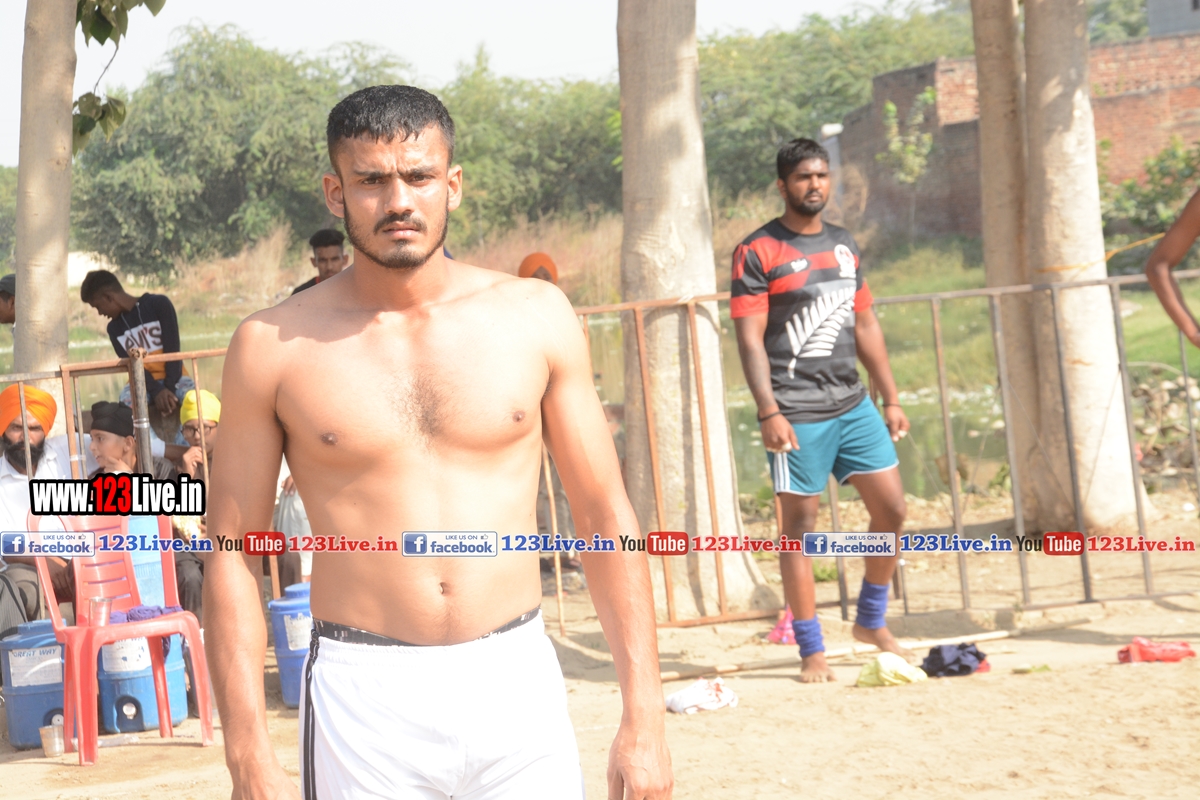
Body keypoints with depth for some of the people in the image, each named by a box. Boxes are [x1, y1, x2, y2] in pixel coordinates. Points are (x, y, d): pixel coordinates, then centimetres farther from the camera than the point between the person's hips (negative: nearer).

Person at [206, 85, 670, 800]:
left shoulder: (535, 317, 3)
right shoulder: (275, 347, -1)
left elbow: (608, 517, 6)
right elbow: (233, 557, 1)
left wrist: (644, 720, 2)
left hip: (518, 687, 1)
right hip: (362, 705, -1)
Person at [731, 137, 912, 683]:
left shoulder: (844, 245, 15)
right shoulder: (758, 252, -5)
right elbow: (750, 338, -10)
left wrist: (890, 399, 15)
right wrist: (769, 412, -18)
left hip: (853, 404, 6)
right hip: (796, 413, -6)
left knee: (891, 509, 4)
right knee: (800, 525, -1)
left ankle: (871, 621, 23)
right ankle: (811, 651, 6)